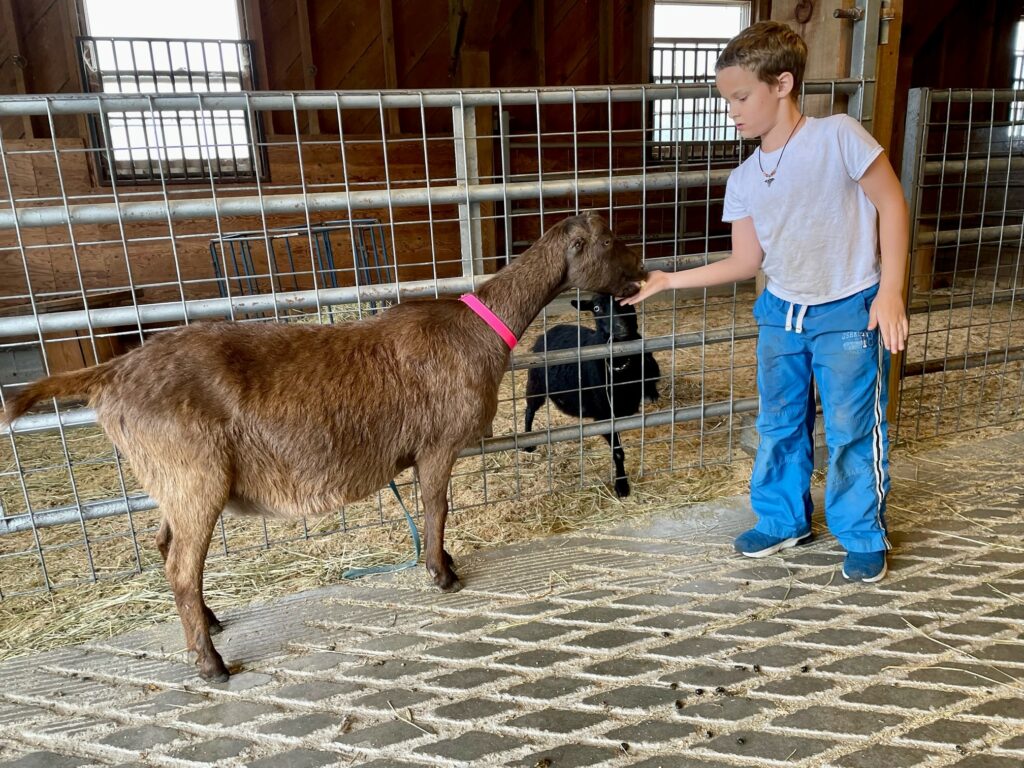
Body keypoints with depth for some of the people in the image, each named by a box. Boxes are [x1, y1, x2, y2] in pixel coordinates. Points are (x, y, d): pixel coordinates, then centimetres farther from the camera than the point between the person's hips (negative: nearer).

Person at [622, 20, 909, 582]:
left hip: (849, 313, -5)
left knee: (852, 431, 3)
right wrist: (669, 280, -1)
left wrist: (890, 291, -14)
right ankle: (783, 521, 35)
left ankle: (864, 538, 25)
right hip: (781, 313, 6)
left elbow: (892, 205, -9)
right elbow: (746, 261, 4)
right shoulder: (743, 180, 1)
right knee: (778, 426, 15)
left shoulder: (837, 136, -13)